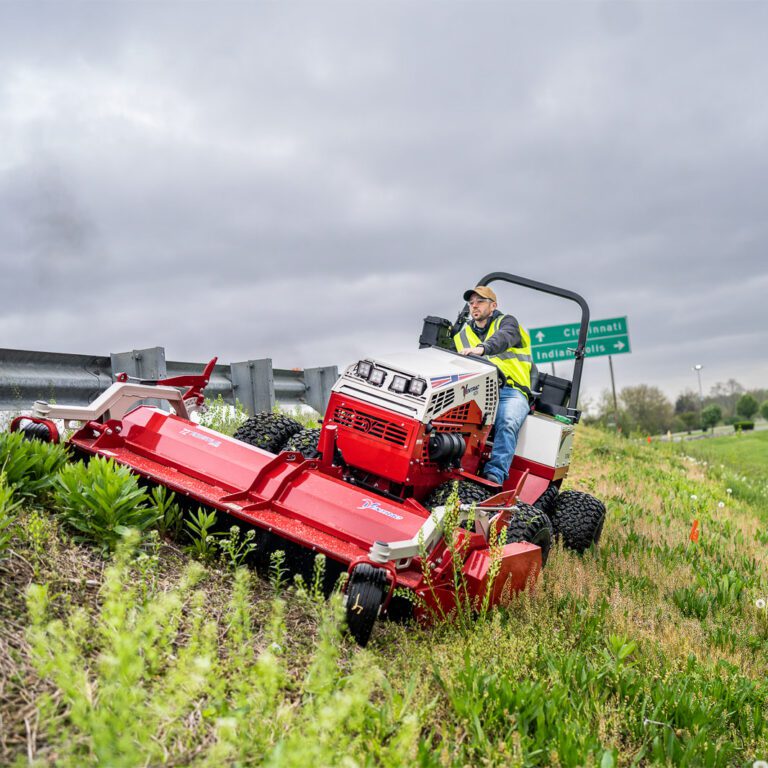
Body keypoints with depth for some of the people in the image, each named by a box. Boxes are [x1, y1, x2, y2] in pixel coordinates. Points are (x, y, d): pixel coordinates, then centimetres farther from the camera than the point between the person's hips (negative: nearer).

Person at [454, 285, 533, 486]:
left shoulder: (506, 322, 11)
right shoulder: (463, 333, 27)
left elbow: (503, 338, -14)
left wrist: (481, 348, -35)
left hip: (510, 390, -2)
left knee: (507, 424, -35)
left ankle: (495, 474, -44)